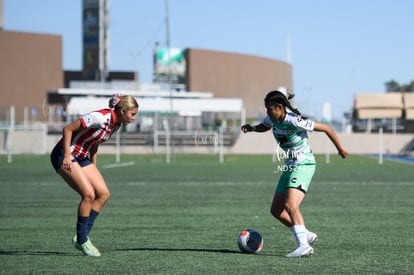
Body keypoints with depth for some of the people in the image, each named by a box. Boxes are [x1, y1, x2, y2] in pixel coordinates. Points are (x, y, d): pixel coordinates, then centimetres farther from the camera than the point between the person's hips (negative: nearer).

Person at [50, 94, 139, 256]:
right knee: (89, 194, -18)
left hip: (82, 157, 9)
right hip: (65, 155, -9)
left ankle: (81, 237, 4)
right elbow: (68, 129, -21)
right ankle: (82, 241, -6)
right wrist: (66, 157, -22)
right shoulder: (101, 118, -24)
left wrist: (93, 167, 13)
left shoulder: (117, 124, 3)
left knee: (104, 194, -2)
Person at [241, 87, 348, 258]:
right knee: (276, 210, 9)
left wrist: (340, 149, -3)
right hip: (289, 167, 9)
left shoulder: (295, 121, -23)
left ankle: (304, 246, -33)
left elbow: (326, 128, -13)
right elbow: (264, 127, 25)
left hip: (304, 165, -9)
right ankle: (306, 236, 20)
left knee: (290, 206, -27)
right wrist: (252, 128, 2)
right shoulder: (272, 119, 0)